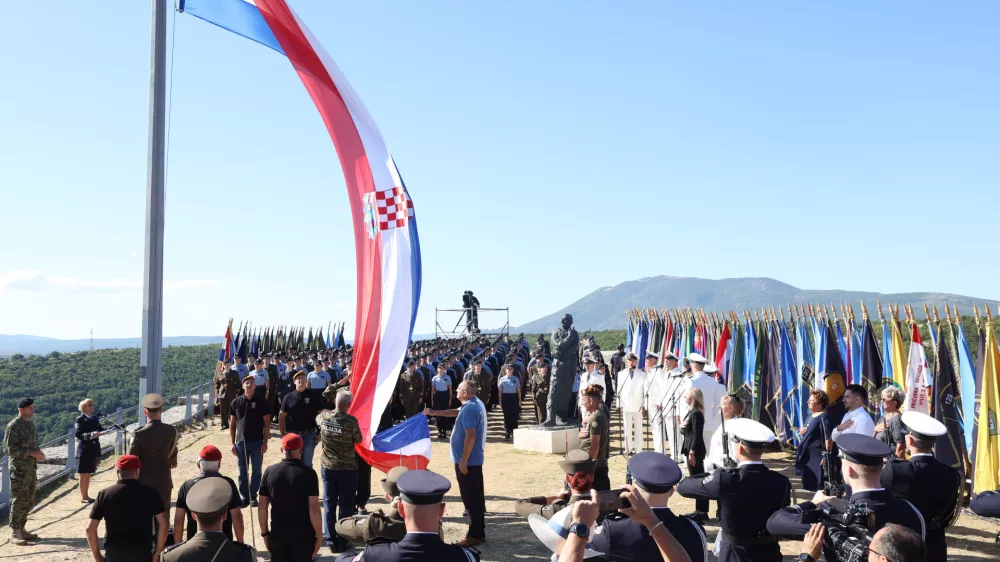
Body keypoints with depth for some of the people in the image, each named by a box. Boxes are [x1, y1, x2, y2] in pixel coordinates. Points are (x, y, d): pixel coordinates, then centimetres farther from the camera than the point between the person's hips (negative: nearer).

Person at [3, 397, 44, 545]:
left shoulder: (31, 424, 11)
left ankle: (21, 529, 23)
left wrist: (38, 453, 1)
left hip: (31, 468, 8)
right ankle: (15, 533, 5)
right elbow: (8, 449, -16)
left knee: (29, 502, 12)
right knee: (19, 501, -4)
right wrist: (31, 453, -19)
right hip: (19, 469, -8)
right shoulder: (13, 426, -13)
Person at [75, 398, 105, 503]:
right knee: (83, 474, 0)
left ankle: (86, 495, 20)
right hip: (84, 449, -6)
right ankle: (83, 497, 5)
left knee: (88, 474, 13)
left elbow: (100, 430, 6)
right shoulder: (80, 419, -8)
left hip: (94, 449, 6)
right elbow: (78, 434, -17)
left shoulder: (95, 418, 11)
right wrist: (91, 434, -30)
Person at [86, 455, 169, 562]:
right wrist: (158, 552, 2)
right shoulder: (150, 493, -3)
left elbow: (90, 529, -1)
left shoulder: (104, 494, -1)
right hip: (142, 553, -1)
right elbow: (163, 523, -8)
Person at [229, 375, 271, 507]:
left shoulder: (261, 401, -3)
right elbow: (232, 424, 8)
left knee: (256, 471, 5)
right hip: (241, 441, 2)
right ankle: (244, 497, 18)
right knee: (242, 472, 8)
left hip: (257, 441, -2)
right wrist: (232, 443, 3)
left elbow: (267, 423, -1)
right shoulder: (236, 402, 3)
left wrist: (265, 442, -6)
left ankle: (253, 496, 17)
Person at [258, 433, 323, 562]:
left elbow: (262, 507, 2)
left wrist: (264, 532, 12)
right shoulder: (308, 474, -11)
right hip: (303, 535, -3)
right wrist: (319, 535, -5)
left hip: (277, 534, 3)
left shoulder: (270, 472, -2)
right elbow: (314, 509, -14)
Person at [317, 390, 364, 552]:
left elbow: (317, 419, 21)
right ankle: (342, 542, 9)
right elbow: (358, 441, -3)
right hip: (347, 468, -4)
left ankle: (331, 541, 17)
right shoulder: (351, 421, -17)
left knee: (329, 504, 13)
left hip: (328, 467, 4)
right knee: (345, 505, 6)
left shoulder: (323, 417, -4)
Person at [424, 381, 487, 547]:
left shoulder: (469, 409, -21)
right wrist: (434, 412, 26)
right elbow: (457, 412, 28)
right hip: (475, 459, 10)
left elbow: (470, 436, -27)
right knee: (476, 496, 14)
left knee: (470, 498, -4)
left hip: (467, 460, -10)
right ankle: (479, 532, 22)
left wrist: (463, 460, -24)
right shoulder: (476, 404, 12)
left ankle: (475, 535, 1)